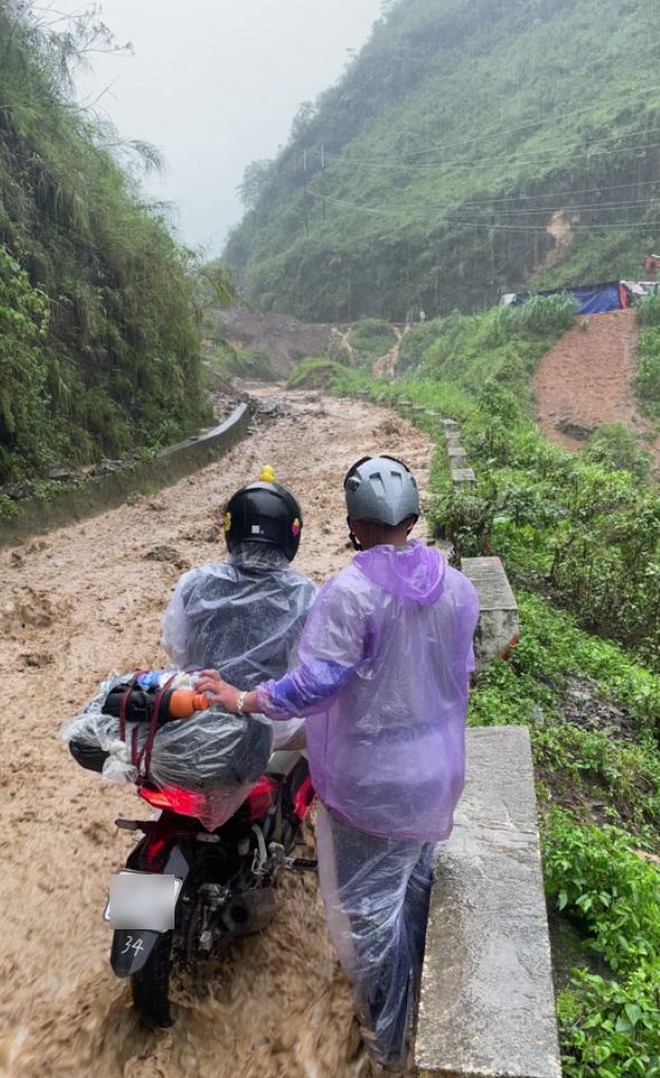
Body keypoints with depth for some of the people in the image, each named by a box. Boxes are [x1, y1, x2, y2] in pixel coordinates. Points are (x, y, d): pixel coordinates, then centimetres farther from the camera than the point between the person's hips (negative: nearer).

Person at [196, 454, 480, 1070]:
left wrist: (240, 699, -13)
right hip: (435, 771, 6)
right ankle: (416, 1000, 53)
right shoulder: (456, 586, -7)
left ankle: (386, 1037, 35)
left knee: (370, 903, 15)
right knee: (415, 883, 29)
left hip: (367, 781, -6)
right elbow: (461, 673, 5)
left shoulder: (349, 593, -26)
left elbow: (313, 685, -27)